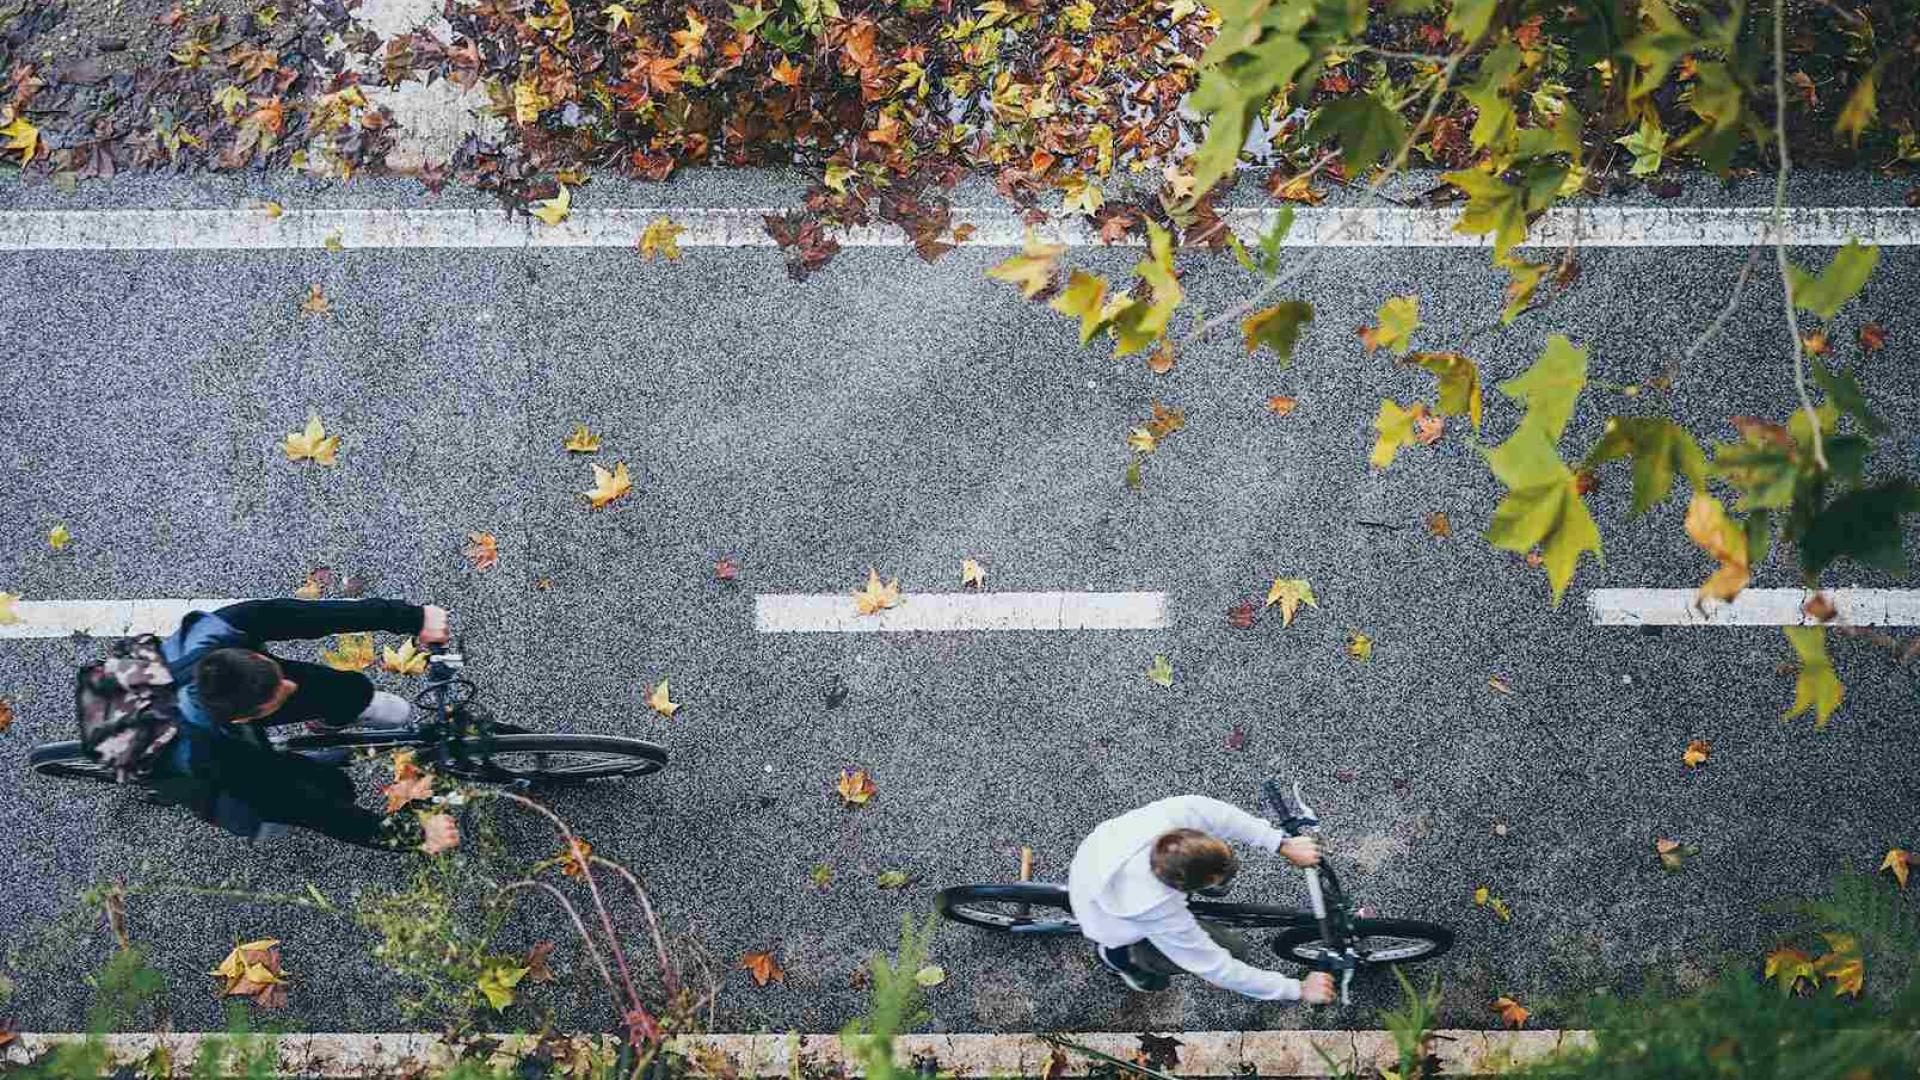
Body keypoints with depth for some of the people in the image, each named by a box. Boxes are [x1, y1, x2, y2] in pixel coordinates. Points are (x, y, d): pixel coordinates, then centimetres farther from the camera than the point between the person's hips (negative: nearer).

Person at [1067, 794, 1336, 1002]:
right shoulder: (1163, 915, -42)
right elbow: (1221, 970, -32)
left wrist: (1284, 844, -31)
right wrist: (1298, 990, -26)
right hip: (1109, 922, -5)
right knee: (1229, 948, -10)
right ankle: (1119, 955, 8)